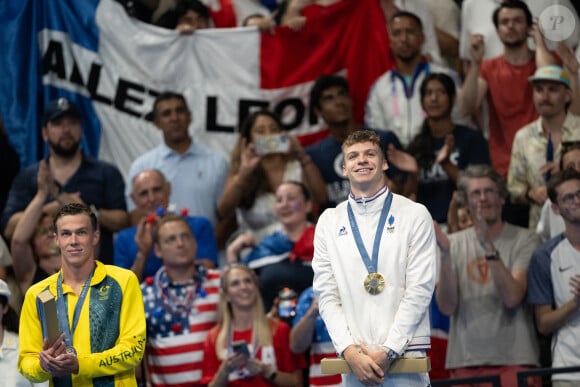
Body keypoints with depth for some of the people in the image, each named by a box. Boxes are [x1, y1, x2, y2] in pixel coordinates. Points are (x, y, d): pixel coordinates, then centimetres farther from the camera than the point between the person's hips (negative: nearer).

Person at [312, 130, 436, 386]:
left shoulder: (415, 215, 3)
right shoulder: (329, 221, 11)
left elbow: (420, 288, -3)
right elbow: (326, 294, 7)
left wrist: (388, 352, -10)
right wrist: (349, 350, -7)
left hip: (403, 354, -2)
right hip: (355, 358, 2)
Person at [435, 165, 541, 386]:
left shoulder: (524, 240, 1)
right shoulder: (454, 244, 9)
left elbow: (512, 297, -12)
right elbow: (447, 307, -1)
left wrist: (489, 248, -19)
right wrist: (446, 255, -12)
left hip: (514, 360, -2)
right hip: (464, 363, 2)